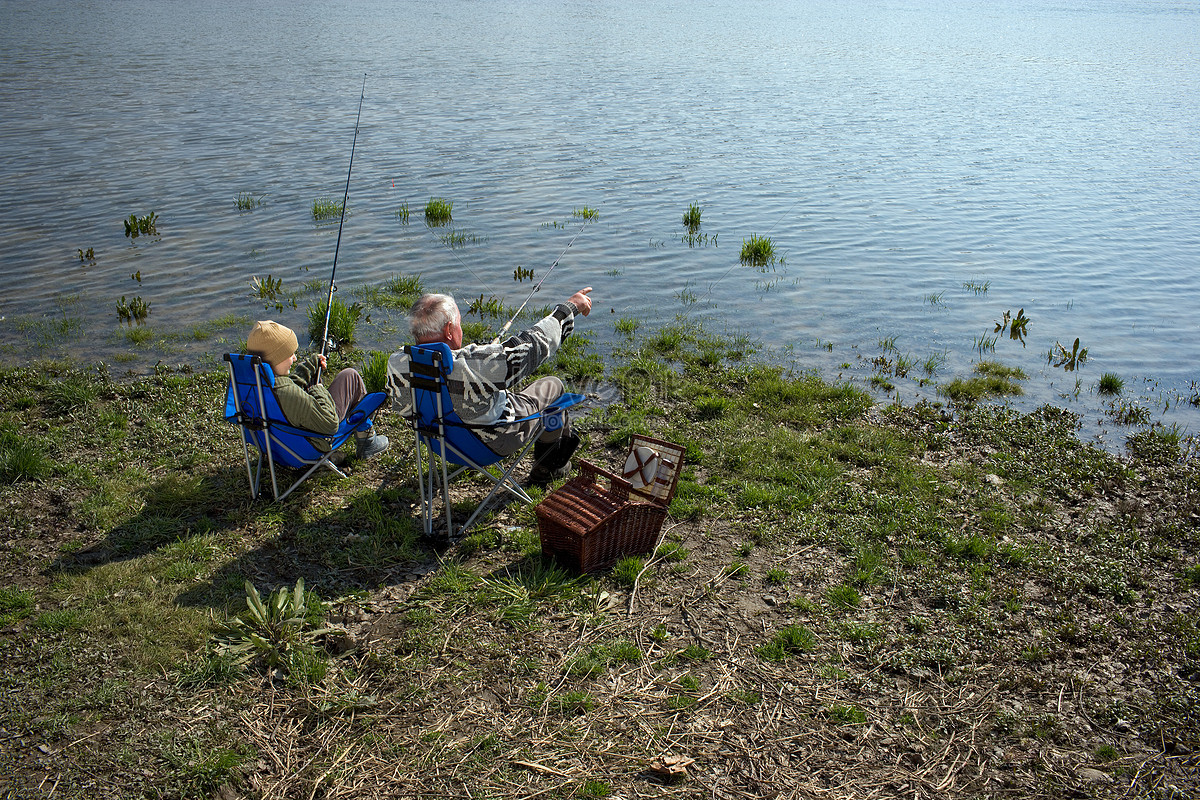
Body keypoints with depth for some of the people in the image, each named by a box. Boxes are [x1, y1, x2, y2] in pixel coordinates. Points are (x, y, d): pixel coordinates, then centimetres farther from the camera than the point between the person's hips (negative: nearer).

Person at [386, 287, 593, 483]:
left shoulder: (396, 365, -21)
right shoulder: (473, 365, -39)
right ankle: (548, 467, 36)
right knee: (552, 385, 17)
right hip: (496, 443, -6)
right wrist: (570, 307, -11)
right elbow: (533, 345, -26)